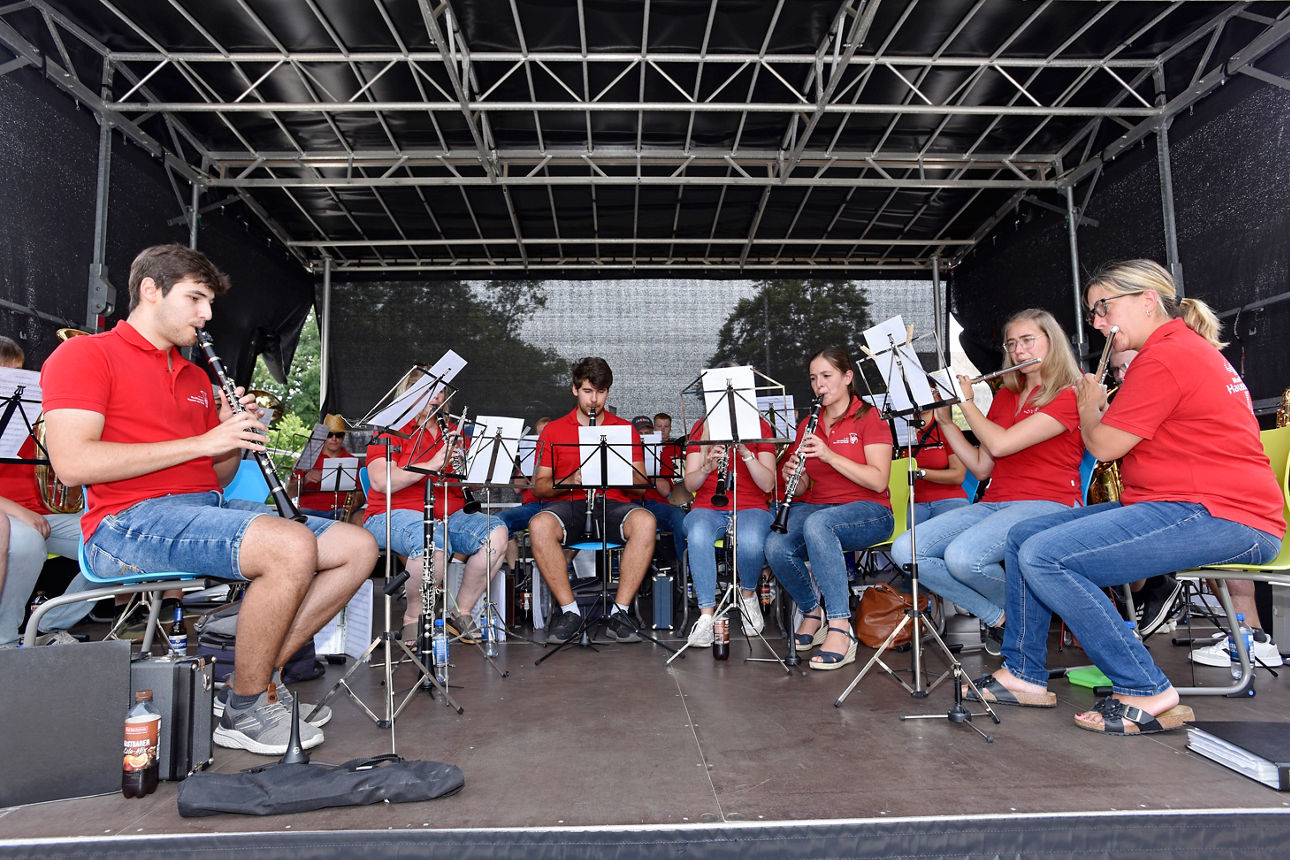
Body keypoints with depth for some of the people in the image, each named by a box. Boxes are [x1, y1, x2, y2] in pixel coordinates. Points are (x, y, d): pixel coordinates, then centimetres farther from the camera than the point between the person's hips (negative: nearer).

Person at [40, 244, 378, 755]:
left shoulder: (195, 377, 25)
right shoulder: (85, 356, 2)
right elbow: (71, 462, -15)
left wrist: (236, 436, 3)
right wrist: (202, 441, -14)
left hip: (210, 509, 8)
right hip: (131, 521, -8)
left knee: (358, 547, -7)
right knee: (292, 546, -34)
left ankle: (258, 676, -3)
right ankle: (245, 708, -13)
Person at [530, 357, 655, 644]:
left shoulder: (626, 429, 14)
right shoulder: (553, 431, 13)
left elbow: (641, 485, 8)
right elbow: (539, 486, 8)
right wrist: (570, 481, -12)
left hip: (614, 503, 0)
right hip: (569, 505, 0)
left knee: (644, 521, -34)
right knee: (539, 525, -35)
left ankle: (619, 613, -25)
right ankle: (570, 611, -21)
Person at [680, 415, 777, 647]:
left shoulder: (760, 427, 7)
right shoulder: (701, 427, 11)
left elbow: (768, 485, -4)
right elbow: (689, 485, 3)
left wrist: (745, 452, -17)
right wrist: (708, 468, -17)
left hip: (751, 508, -1)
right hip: (707, 508, 1)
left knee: (750, 542, -35)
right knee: (698, 536, -35)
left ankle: (748, 595, -2)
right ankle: (706, 616, -29)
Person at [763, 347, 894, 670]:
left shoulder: (869, 418, -1)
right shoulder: (808, 425, 14)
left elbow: (878, 481, -13)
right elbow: (803, 490, 13)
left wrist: (829, 454, -21)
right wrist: (793, 476, -11)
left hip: (868, 512, -4)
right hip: (816, 508, 5)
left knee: (817, 522, -38)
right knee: (776, 547, -27)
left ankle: (840, 628, -31)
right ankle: (811, 613, 1)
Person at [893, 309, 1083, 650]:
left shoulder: (1068, 396, -4)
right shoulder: (1004, 396, 19)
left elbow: (1000, 444, -17)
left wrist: (967, 400, -2)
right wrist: (945, 420, 6)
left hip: (1046, 504, -7)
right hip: (994, 503, 7)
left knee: (962, 556, -34)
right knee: (904, 551, -15)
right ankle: (999, 617, -5)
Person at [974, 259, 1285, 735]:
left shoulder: (1167, 354, -14)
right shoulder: (1184, 347, 21)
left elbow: (1104, 445, -12)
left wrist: (1089, 406, 6)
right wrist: (1102, 406, 12)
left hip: (1220, 516, -11)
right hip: (1173, 503, 11)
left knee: (1044, 557, -24)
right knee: (1023, 536, 6)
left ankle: (1148, 694, -10)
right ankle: (1025, 673, 11)